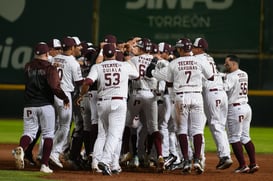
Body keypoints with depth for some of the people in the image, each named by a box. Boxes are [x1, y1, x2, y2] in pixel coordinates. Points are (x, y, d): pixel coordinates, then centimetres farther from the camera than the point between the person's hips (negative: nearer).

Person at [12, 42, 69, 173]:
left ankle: (21, 148, -27)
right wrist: (65, 99, -5)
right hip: (46, 105, -3)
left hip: (29, 106, 3)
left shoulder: (28, 66, 5)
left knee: (29, 132, 7)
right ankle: (44, 165, 3)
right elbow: (55, 87, -20)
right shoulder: (50, 68, -9)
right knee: (48, 134, 8)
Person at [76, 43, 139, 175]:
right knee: (115, 134, -8)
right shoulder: (125, 66, 5)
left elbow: (87, 82, -12)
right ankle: (105, 160, -24)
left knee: (102, 134, 18)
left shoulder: (97, 67, 2)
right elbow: (136, 75, 25)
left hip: (102, 102, 2)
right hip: (119, 102, -2)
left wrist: (81, 95, 3)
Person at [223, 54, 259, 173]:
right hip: (246, 107, 8)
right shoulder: (244, 75, 13)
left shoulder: (231, 76, -13)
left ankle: (243, 165, -7)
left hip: (235, 109, -8)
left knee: (234, 138, -2)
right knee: (245, 137, 12)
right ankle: (253, 164, 7)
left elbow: (223, 88, -27)